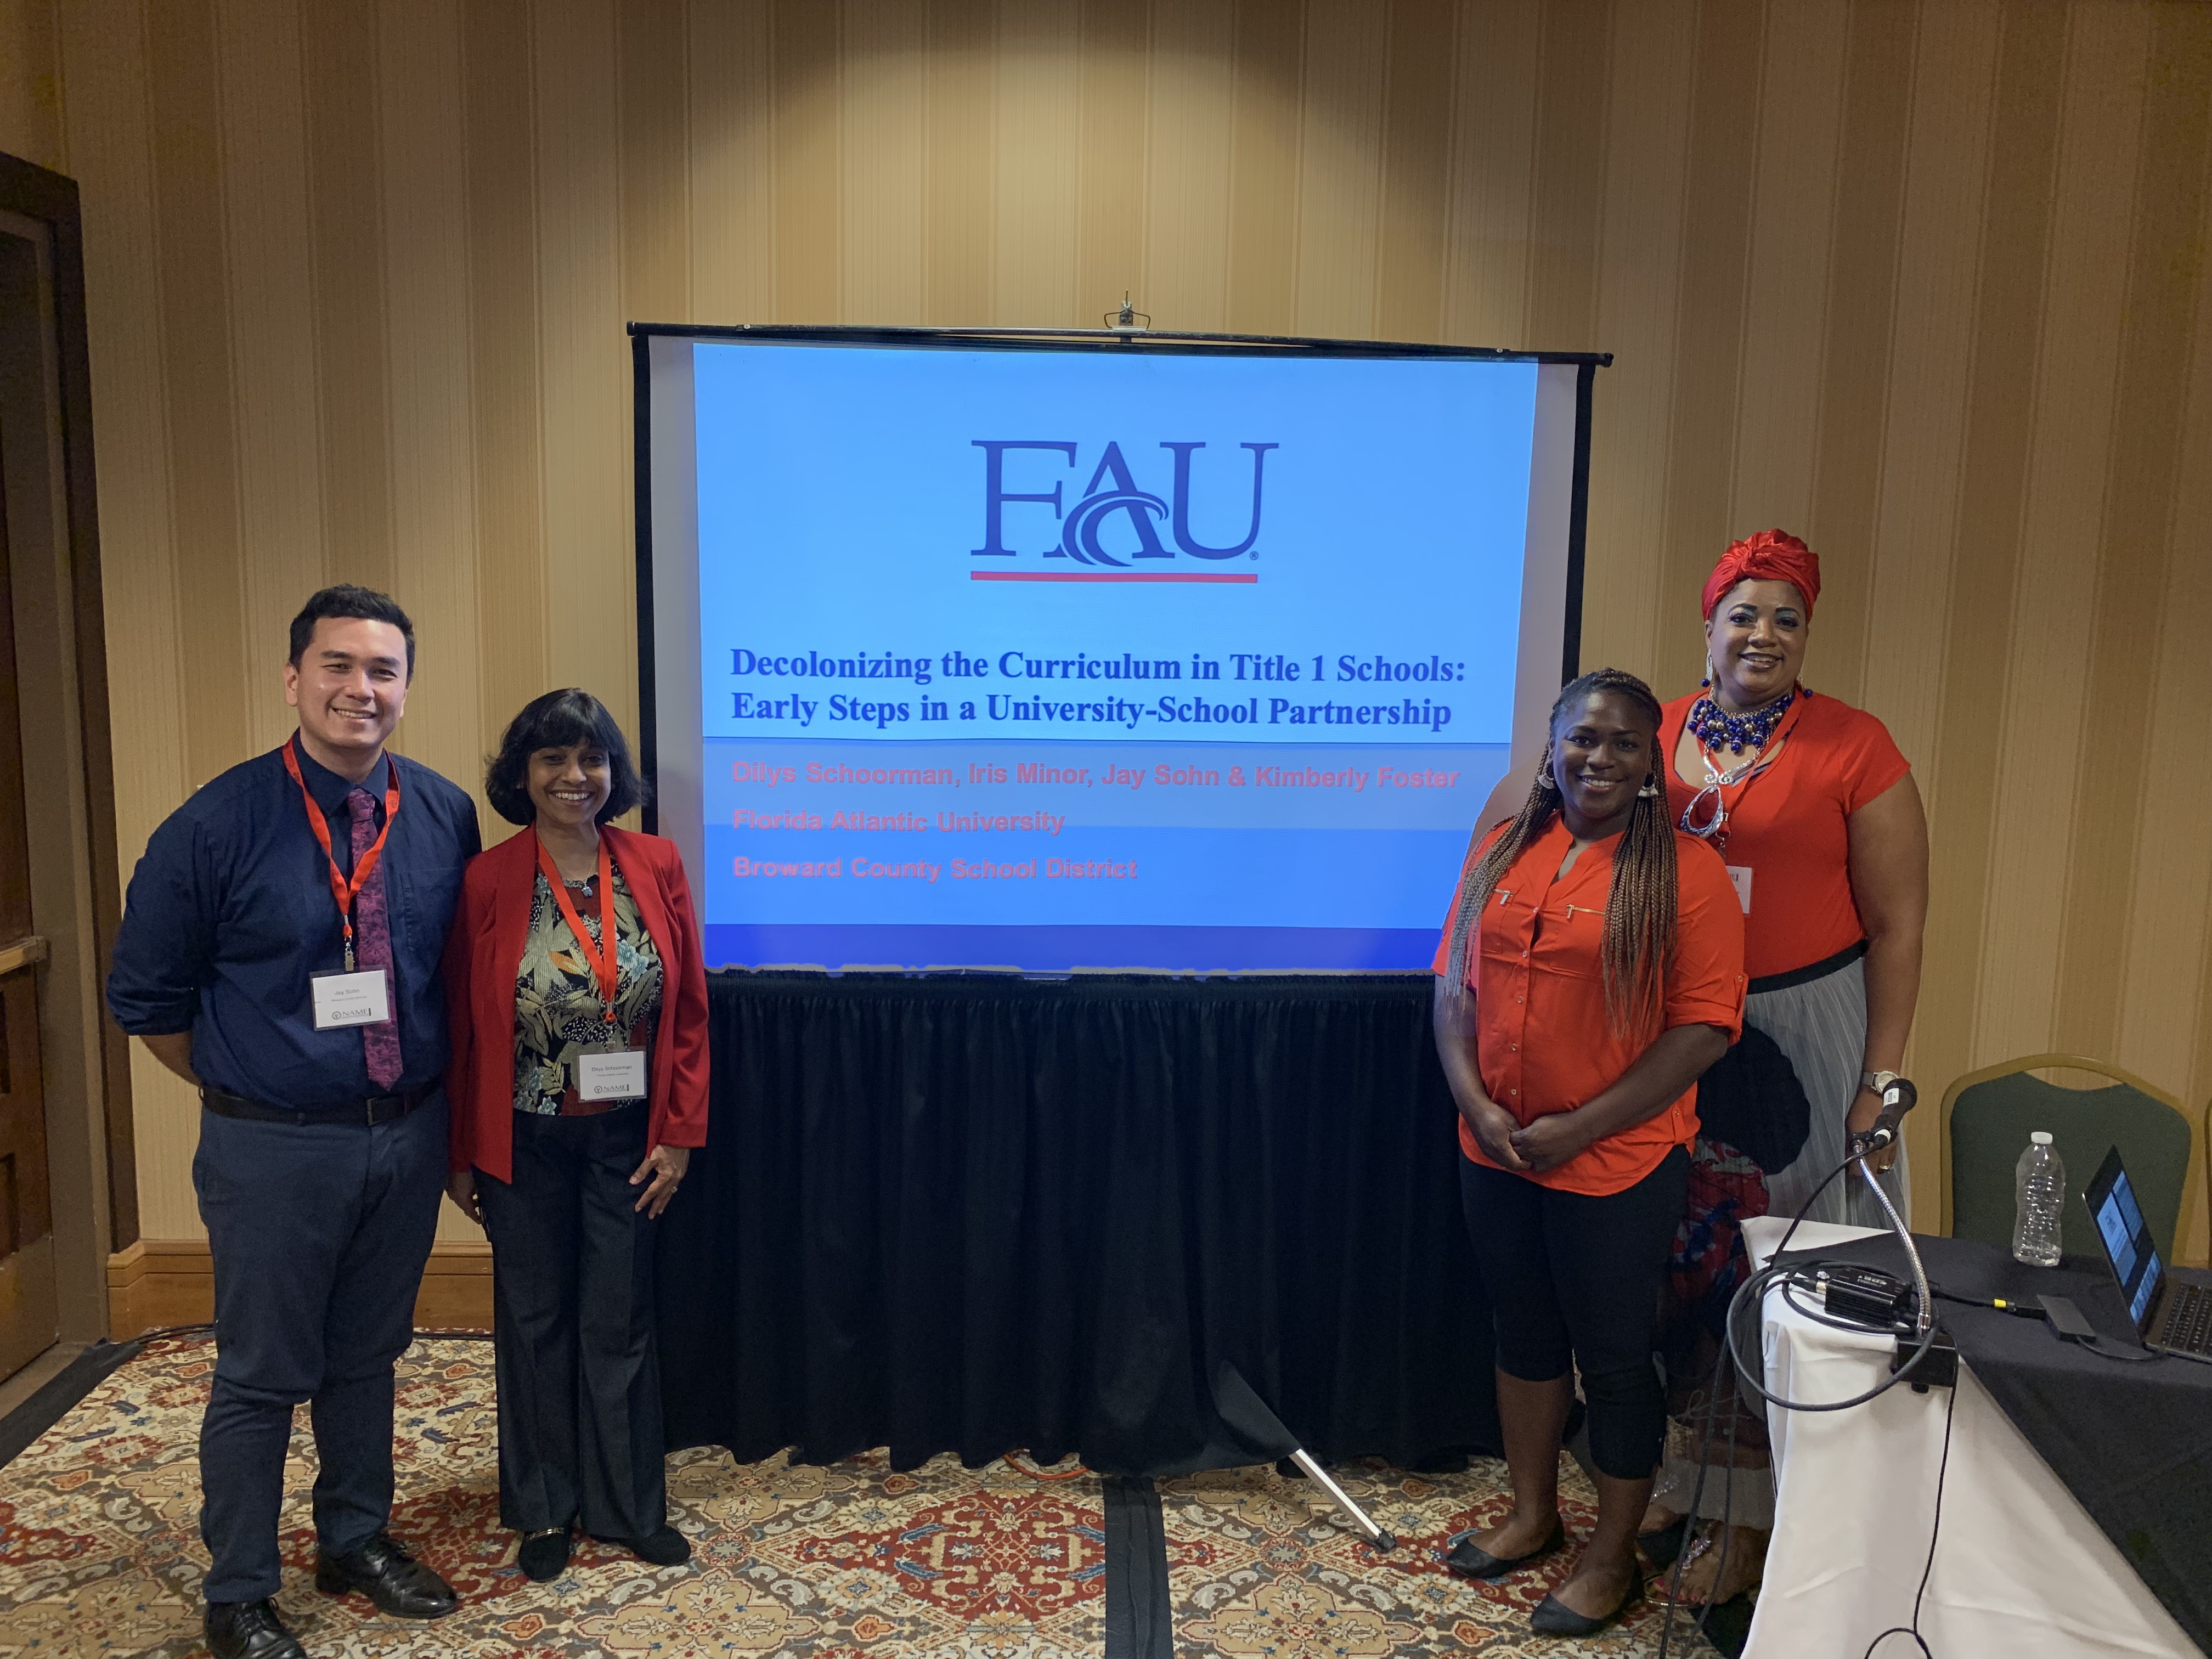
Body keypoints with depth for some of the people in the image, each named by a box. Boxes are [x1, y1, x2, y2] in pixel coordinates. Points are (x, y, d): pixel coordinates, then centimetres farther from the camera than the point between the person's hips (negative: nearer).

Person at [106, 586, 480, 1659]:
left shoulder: (445, 817, -2)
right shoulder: (219, 825, -12)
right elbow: (145, 998, -2)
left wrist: (431, 1096, 6)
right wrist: (247, 1090, 3)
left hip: (409, 1137, 4)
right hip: (274, 1149, -3)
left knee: (367, 1356, 19)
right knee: (261, 1376, 9)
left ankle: (356, 1541, 39)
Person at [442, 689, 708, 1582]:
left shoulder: (656, 866, -5)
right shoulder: (486, 882, -10)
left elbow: (689, 1012, -1)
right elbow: (459, 1025, -4)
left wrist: (679, 1133, -4)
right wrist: (457, 1156, -1)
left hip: (626, 1139, 1)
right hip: (525, 1141, -1)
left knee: (621, 1323, 12)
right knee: (535, 1320, 14)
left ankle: (630, 1506, 30)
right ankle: (544, 1508, 33)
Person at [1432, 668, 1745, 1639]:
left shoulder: (1684, 870, -11)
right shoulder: (1499, 852, 5)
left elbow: (1705, 1025, -14)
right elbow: (1454, 987, 6)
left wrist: (1582, 1127, -17)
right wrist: (1476, 1103, -8)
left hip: (1618, 1163, -5)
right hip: (1496, 1152, 5)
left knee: (1612, 1357, 9)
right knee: (1526, 1334, 19)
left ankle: (1612, 1558, 28)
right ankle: (1533, 1515, 39)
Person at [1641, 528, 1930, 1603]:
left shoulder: (1854, 748, -8)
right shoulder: (1658, 737, 2)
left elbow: (1895, 927, -7)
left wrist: (1879, 1084, -11)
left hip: (1800, 1034, -3)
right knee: (1679, 1257, 13)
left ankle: (1748, 1511, 23)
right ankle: (1678, 1470, 33)